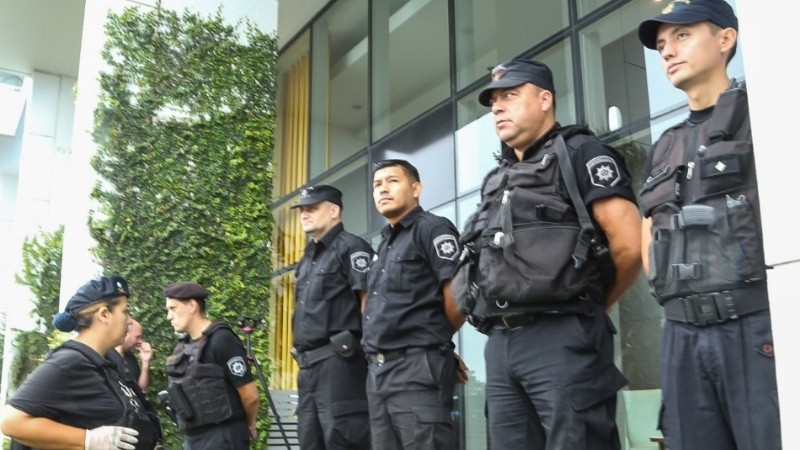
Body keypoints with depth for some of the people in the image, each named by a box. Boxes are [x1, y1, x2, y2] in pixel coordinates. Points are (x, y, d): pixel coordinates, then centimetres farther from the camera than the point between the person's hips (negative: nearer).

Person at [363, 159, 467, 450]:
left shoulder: (432, 228, -5)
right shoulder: (385, 243, 21)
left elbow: (458, 295, -13)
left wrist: (434, 338, 2)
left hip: (418, 368, -9)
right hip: (379, 370, 9)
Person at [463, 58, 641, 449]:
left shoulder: (579, 154, 1)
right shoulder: (495, 180, 22)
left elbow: (629, 245, -9)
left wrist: (589, 305, 3)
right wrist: (507, 315, 13)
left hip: (563, 339, -7)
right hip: (500, 343, 8)